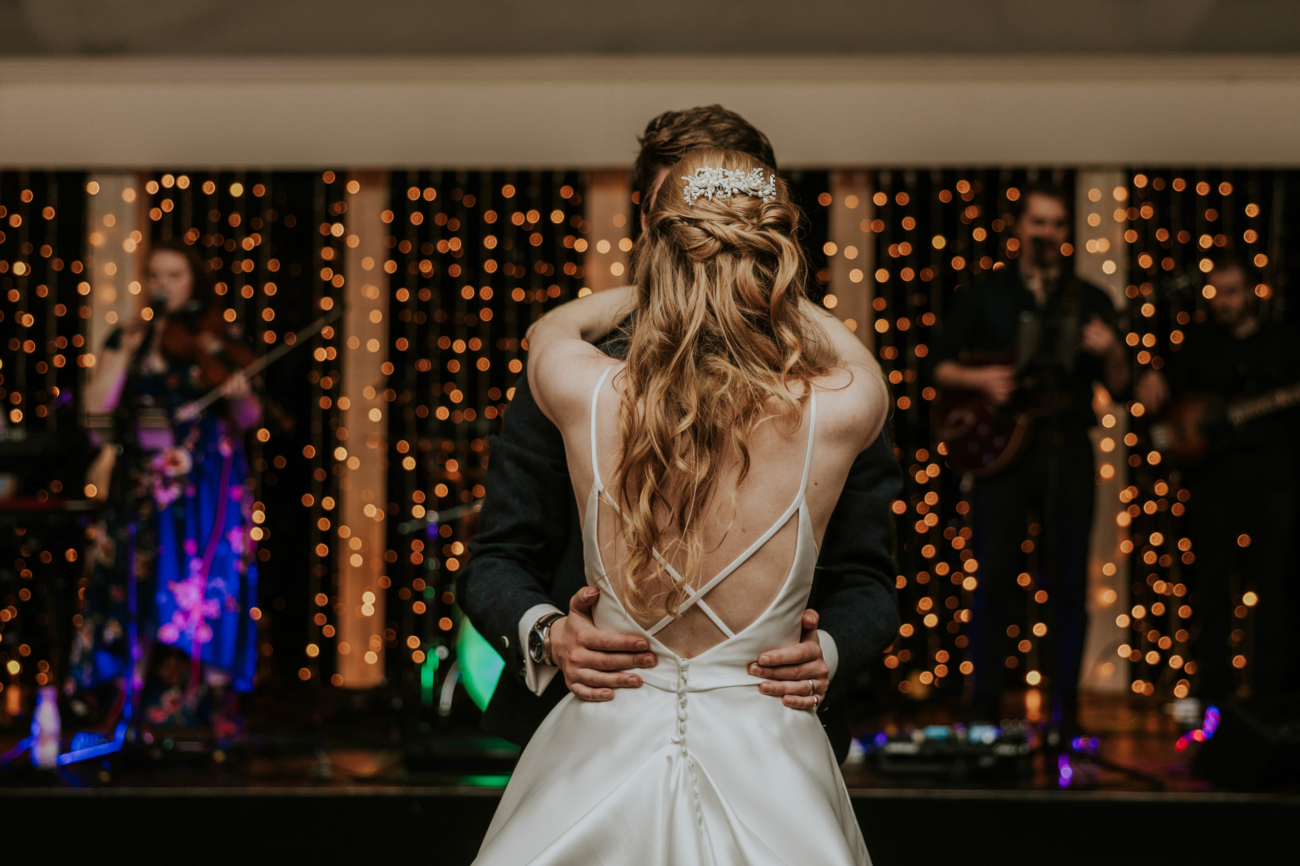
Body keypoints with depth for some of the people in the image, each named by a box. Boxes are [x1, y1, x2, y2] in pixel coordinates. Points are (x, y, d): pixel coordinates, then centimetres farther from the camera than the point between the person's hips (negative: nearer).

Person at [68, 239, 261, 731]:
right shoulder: (125, 339, 10)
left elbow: (247, 420, 4)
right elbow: (96, 406, 0)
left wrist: (239, 397, -18)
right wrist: (128, 351, -7)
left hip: (206, 485, -1)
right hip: (142, 485, 1)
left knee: (204, 584, -7)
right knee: (136, 587, -4)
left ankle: (203, 701, -3)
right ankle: (135, 700, -1)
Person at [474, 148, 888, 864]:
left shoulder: (585, 397, -12)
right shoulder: (833, 414, -13)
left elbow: (548, 328, 15)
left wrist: (649, 289, 30)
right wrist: (768, 295, 29)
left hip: (605, 749, 1)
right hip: (764, 776, 0)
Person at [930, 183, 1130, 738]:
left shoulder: (1090, 301, 11)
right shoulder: (985, 296, 9)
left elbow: (1118, 387, 7)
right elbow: (939, 365, 8)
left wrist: (1110, 352, -14)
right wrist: (979, 380, -11)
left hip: (1068, 450, 1)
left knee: (1068, 583, 0)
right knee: (993, 579, -4)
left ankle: (1063, 712, 6)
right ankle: (983, 711, 1)